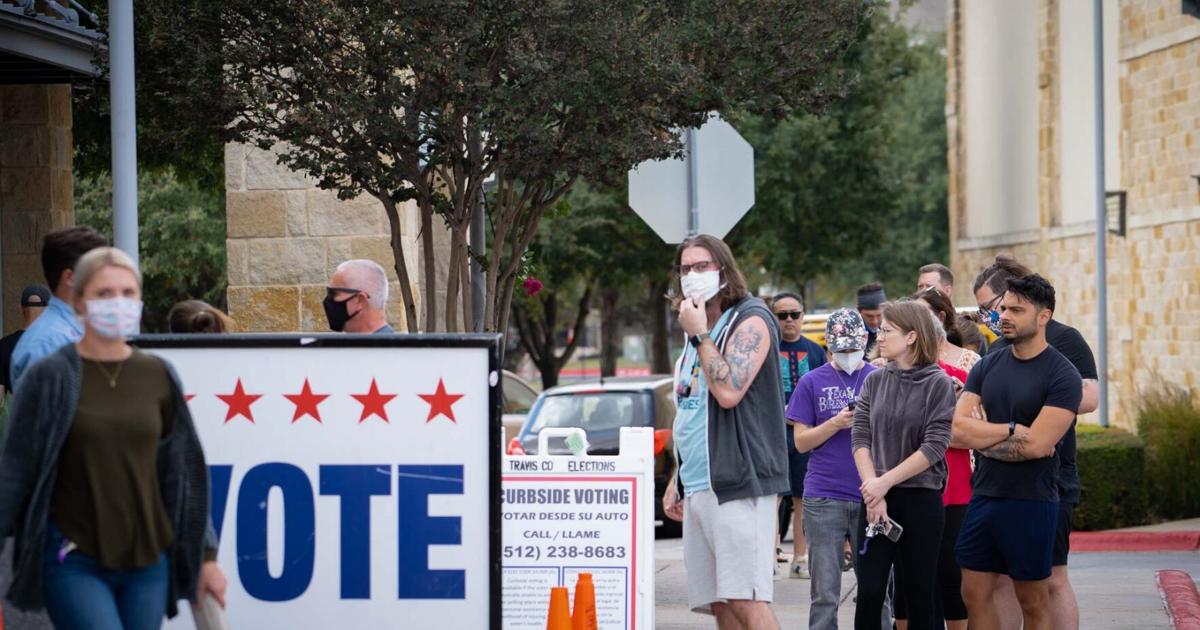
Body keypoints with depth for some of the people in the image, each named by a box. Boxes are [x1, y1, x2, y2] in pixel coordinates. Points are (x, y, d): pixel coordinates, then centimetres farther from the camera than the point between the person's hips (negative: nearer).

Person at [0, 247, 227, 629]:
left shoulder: (158, 377, 6)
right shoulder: (49, 378, -3)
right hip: (74, 564, -4)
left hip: (147, 562, 4)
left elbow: (184, 472, 12)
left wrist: (205, 555, 11)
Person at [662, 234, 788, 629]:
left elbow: (729, 391, -20)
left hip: (738, 484, -9)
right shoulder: (698, 329, 21)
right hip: (698, 488, 9)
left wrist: (698, 335, -11)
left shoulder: (751, 321, -5)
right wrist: (677, 480, 21)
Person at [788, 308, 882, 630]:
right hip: (824, 498, -1)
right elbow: (801, 442, 3)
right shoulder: (813, 382, 6)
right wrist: (836, 424, -13)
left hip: (870, 497, 1)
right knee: (825, 594, 1)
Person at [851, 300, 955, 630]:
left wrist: (885, 482, -14)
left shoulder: (938, 384, -5)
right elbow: (860, 439, 1)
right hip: (878, 498, 3)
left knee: (919, 592, 5)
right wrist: (874, 495, -10)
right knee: (869, 592, -2)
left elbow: (934, 447, -12)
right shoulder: (874, 381, 7)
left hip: (922, 500, -3)